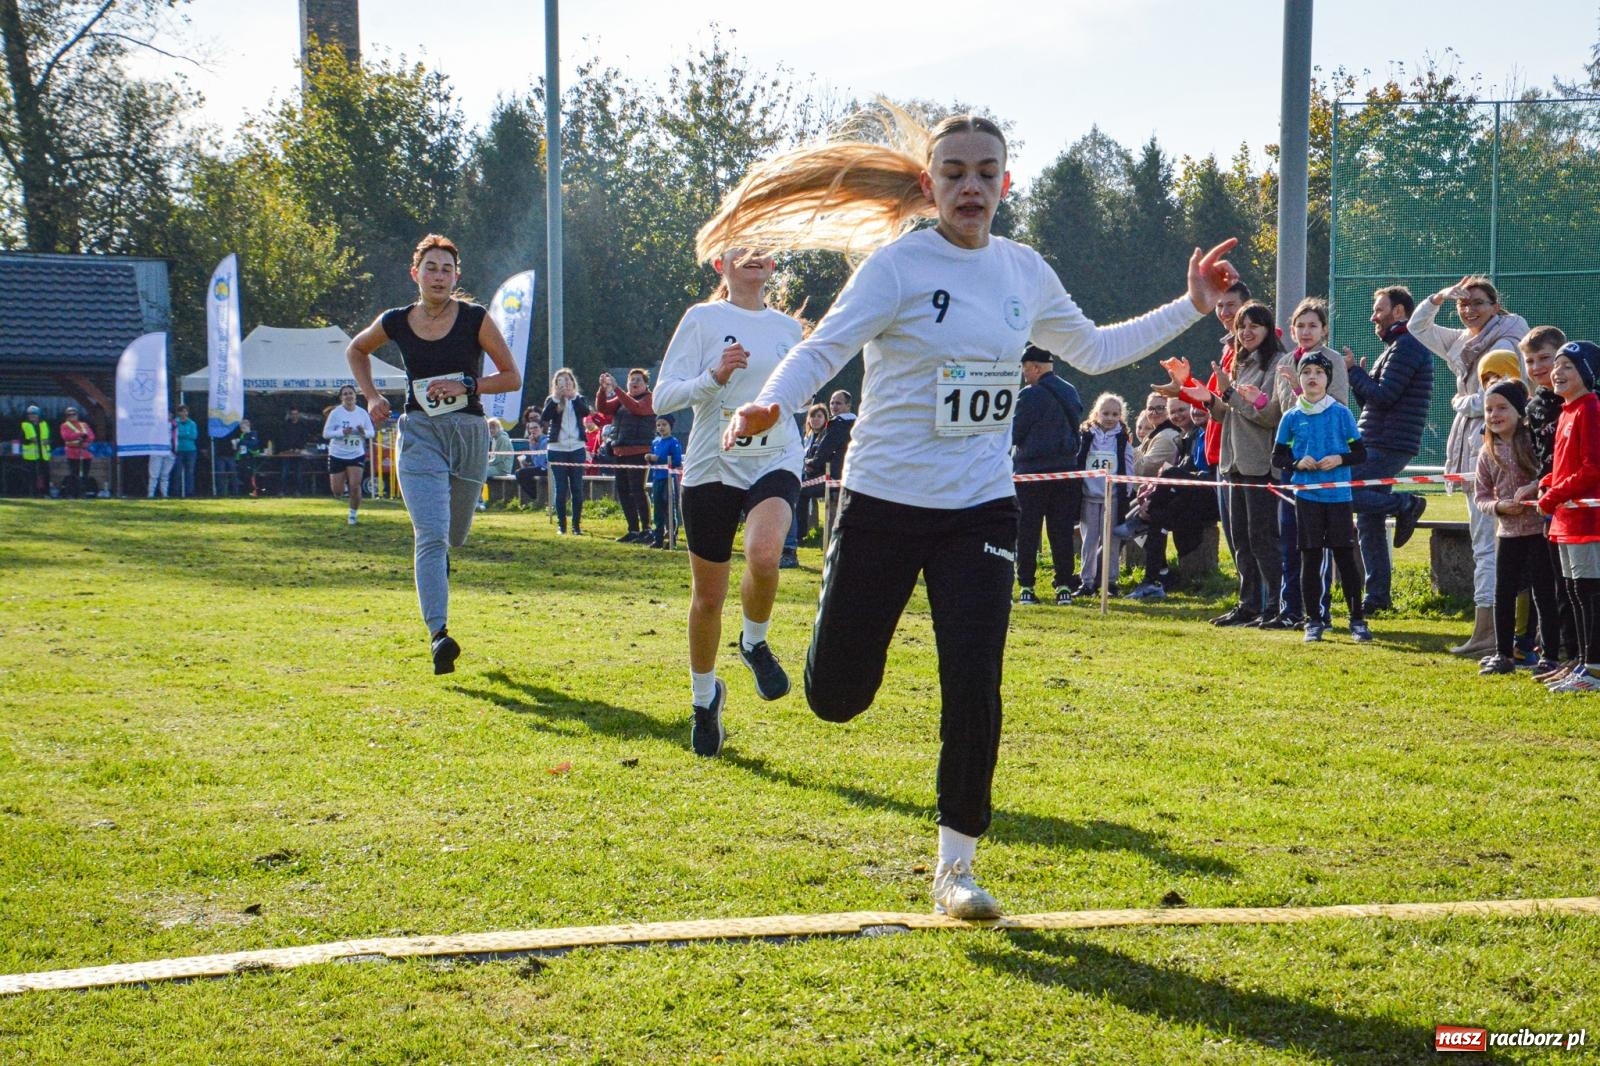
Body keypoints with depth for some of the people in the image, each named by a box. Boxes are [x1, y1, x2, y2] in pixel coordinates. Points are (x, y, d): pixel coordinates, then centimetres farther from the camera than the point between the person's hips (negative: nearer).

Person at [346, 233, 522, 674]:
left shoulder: (476, 319, -4)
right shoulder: (395, 323, 1)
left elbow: (512, 377, 0)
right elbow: (356, 350, 22)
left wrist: (466, 385, -14)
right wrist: (371, 396, 8)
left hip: (469, 434, 1)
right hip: (419, 434, -1)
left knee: (453, 535, 15)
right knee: (431, 535, -17)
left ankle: (434, 567, 53)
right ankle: (438, 634, -23)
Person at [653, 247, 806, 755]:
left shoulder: (787, 327, 10)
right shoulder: (703, 319, -1)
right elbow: (663, 396, -6)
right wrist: (714, 377, -20)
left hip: (775, 462, 1)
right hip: (713, 466, -1)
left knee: (764, 553, -31)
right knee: (708, 597, 6)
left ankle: (755, 642, 0)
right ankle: (704, 696, 32)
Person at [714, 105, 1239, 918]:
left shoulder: (1026, 272, 6)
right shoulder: (900, 263, -10)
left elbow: (1091, 351, 22)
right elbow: (825, 347, -19)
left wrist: (1190, 309, 18)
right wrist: (771, 406, -39)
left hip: (980, 509, 3)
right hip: (885, 504, -3)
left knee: (974, 691, -6)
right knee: (837, 697, 1)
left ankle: (955, 867, 9)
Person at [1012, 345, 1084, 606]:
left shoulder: (1031, 395, -12)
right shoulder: (1070, 392, 9)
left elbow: (1016, 435, -9)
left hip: (1033, 471, -6)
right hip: (1066, 468, 6)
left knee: (1027, 531, 2)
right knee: (1062, 530, 7)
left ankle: (1026, 586, 1)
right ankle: (1064, 586, 3)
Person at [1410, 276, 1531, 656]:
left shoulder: (1503, 345, -10)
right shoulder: (1463, 342, 15)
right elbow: (1417, 328, 25)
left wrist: (1460, 402, 0)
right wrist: (1437, 298, 10)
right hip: (1471, 443, 9)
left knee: (1486, 539, -12)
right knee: (1483, 537, 10)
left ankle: (1486, 630, -14)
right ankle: (1493, 626, 13)